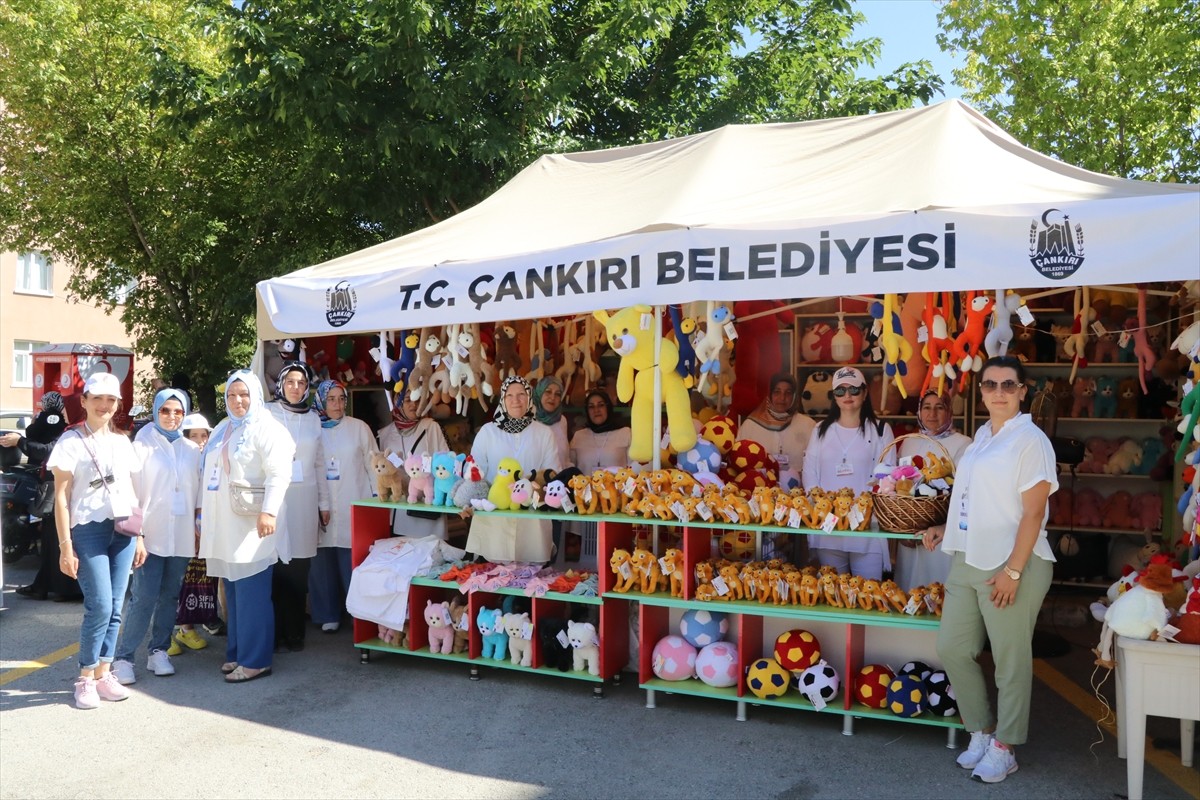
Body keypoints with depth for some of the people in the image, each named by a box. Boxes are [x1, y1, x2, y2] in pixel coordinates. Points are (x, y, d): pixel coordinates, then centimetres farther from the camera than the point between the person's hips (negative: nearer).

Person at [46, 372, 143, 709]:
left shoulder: (122, 442, 13)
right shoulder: (71, 441, -1)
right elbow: (61, 498, -4)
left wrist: (139, 536, 13)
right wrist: (65, 546, -9)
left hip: (123, 530, 5)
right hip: (89, 530, -5)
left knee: (115, 609, 5)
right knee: (100, 607, -9)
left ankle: (103, 674, 15)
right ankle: (85, 679, 6)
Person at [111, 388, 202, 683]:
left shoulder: (192, 450, 9)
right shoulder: (143, 445, 0)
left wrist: (199, 529, 10)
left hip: (181, 536, 4)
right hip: (150, 534, -3)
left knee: (170, 595, 9)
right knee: (144, 596, -8)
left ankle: (159, 651, 20)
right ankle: (124, 658, 3)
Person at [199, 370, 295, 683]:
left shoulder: (267, 428, -7)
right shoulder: (222, 429, 18)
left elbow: (279, 474, -15)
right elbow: (209, 472, 22)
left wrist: (269, 511, -23)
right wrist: (203, 511, 20)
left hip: (251, 525, -7)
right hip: (222, 524, 8)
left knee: (251, 592, -6)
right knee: (232, 591, 12)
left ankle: (255, 660, 0)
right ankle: (236, 652, 22)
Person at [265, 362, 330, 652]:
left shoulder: (313, 418, 12)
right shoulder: (267, 413, 2)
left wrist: (324, 502, 13)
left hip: (305, 500, 3)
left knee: (299, 570, 4)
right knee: (275, 567, -4)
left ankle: (294, 632, 15)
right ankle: (274, 632, 8)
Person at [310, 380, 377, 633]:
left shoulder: (359, 428, 2)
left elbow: (373, 465, 4)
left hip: (353, 509, -1)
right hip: (321, 509, 2)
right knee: (323, 562, 4)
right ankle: (328, 614, 18)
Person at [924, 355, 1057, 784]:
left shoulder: (1030, 440, -10)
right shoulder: (982, 435, 13)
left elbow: (1032, 513, -15)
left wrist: (1013, 571, -18)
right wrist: (948, 528, 12)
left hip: (1010, 564, -8)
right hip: (968, 560, 8)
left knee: (1010, 661, 5)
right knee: (952, 648, 11)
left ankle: (1003, 749, 20)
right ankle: (981, 732, 28)